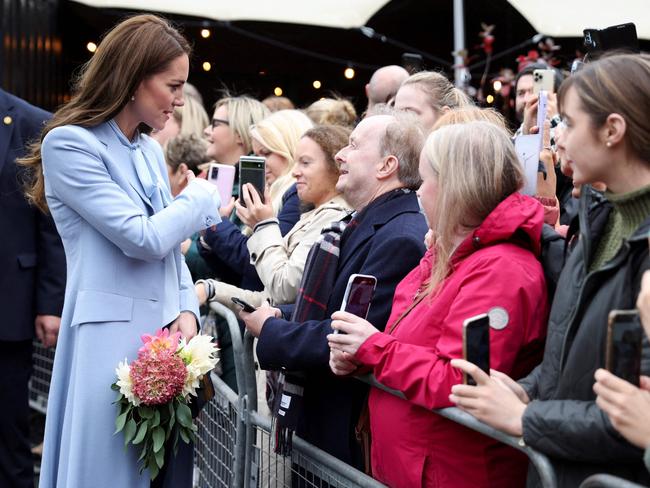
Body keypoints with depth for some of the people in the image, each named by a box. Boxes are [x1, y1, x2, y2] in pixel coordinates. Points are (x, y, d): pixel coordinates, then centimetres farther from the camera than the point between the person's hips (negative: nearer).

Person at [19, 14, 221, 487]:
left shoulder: (151, 150, 14)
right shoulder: (69, 144, -11)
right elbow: (143, 238, -17)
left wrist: (187, 310, 0)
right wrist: (201, 198, -2)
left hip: (165, 335, 7)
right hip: (111, 337, -7)